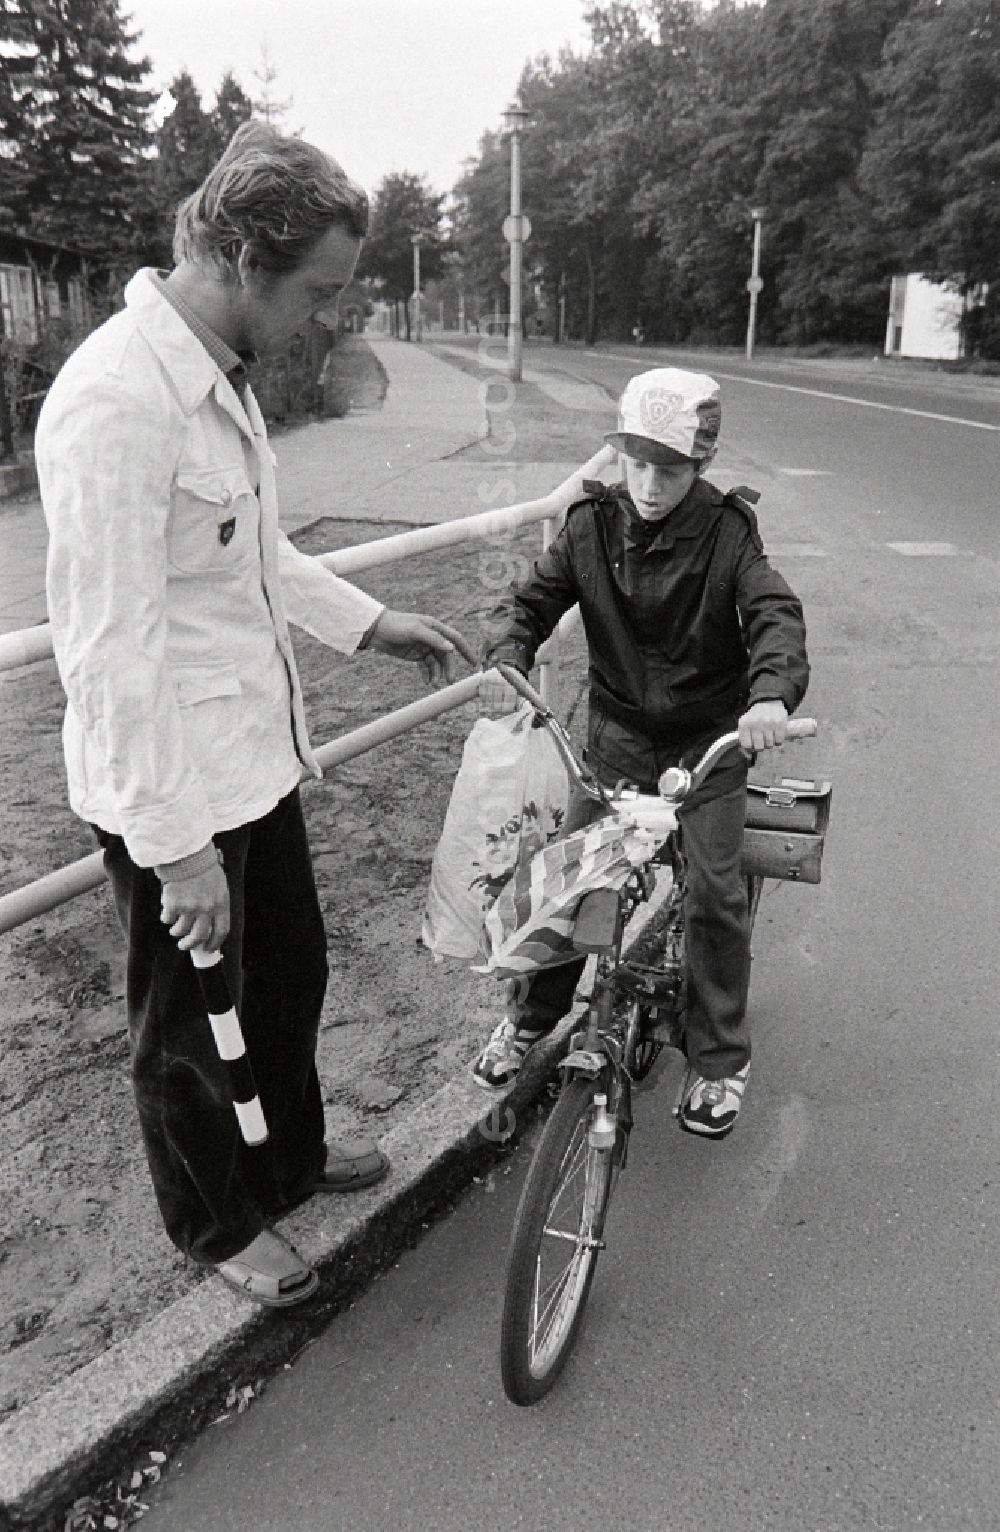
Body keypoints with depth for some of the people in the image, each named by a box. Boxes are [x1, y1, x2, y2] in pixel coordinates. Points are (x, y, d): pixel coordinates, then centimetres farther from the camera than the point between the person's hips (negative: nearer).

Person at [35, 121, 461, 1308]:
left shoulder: (219, 373, 6)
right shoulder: (114, 401, -25)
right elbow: (112, 652, -25)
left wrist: (369, 622, 15)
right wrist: (176, 843, -21)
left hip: (253, 752, 9)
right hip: (170, 787, -9)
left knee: (288, 973, 25)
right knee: (191, 1022, 14)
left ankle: (290, 1158, 51)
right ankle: (217, 1226, 40)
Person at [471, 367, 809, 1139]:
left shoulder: (727, 531, -12)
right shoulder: (592, 524, -5)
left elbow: (775, 614, -23)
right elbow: (533, 598, -5)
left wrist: (773, 692, -44)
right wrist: (505, 657, -27)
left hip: (709, 735, -2)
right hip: (618, 731, 2)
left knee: (716, 891, -8)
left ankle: (720, 1059, 12)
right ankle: (529, 1018, 22)